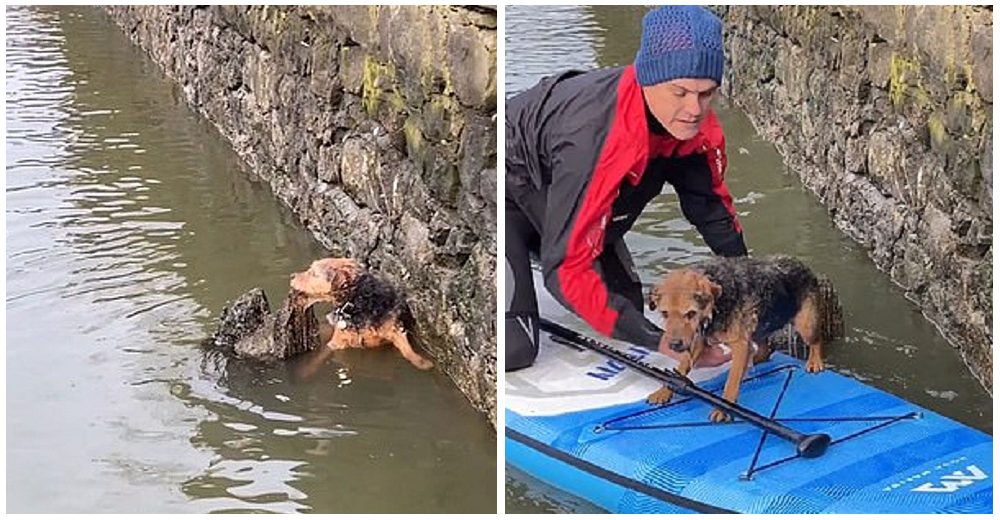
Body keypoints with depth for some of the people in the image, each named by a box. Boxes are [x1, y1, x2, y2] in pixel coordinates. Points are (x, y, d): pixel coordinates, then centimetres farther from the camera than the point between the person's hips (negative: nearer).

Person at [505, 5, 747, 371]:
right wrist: (662, 341, -43)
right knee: (514, 350, -19)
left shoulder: (693, 121, -19)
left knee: (627, 305, 6)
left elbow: (713, 208, 1)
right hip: (509, 196, -8)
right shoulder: (594, 139, -43)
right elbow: (565, 270, -41)